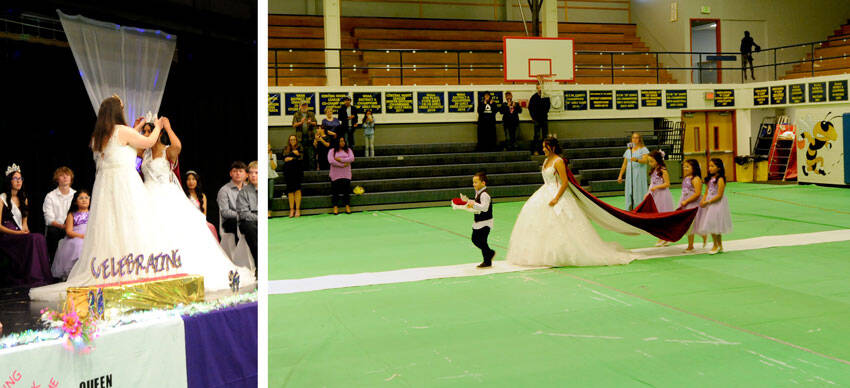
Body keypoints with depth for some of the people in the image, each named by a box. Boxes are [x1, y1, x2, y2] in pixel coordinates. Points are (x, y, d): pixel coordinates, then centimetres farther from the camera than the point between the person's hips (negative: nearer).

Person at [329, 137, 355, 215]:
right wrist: (343, 165, -13)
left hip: (346, 175, 1)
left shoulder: (348, 150, 12)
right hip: (335, 175, -1)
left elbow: (352, 159, -5)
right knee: (335, 190, -4)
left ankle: (347, 206, 4)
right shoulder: (332, 151, 5)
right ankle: (335, 207, 1)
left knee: (346, 190, -2)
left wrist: (340, 159, -11)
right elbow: (331, 161, -11)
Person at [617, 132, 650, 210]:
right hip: (629, 175, 4)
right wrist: (620, 176, 11)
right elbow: (624, 164, 16)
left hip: (640, 175, -4)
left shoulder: (643, 149, 2)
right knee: (629, 193, 0)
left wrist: (637, 160, -34)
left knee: (639, 192, -8)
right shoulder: (628, 150, 16)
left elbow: (645, 160, -14)